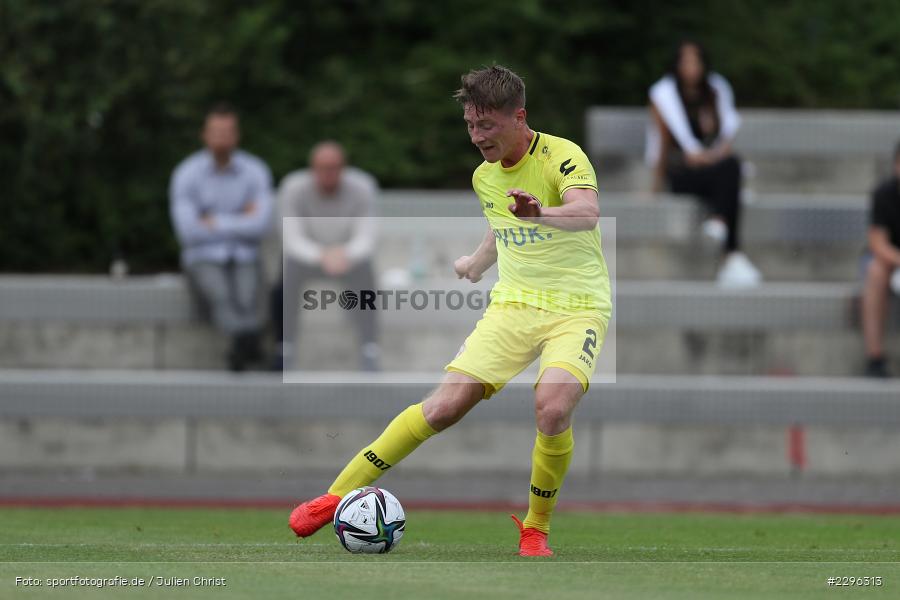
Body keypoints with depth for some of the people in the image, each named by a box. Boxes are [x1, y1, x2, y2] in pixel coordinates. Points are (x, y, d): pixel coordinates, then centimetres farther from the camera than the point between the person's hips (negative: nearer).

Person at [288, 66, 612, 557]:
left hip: (577, 308, -5)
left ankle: (535, 530, -6)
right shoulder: (484, 176, 7)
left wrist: (542, 212, -56)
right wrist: (476, 265, 46)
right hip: (513, 303, 5)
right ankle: (340, 493, -1)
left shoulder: (562, 157, -15)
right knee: (445, 404, -10)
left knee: (552, 407, -30)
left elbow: (587, 214, -36)